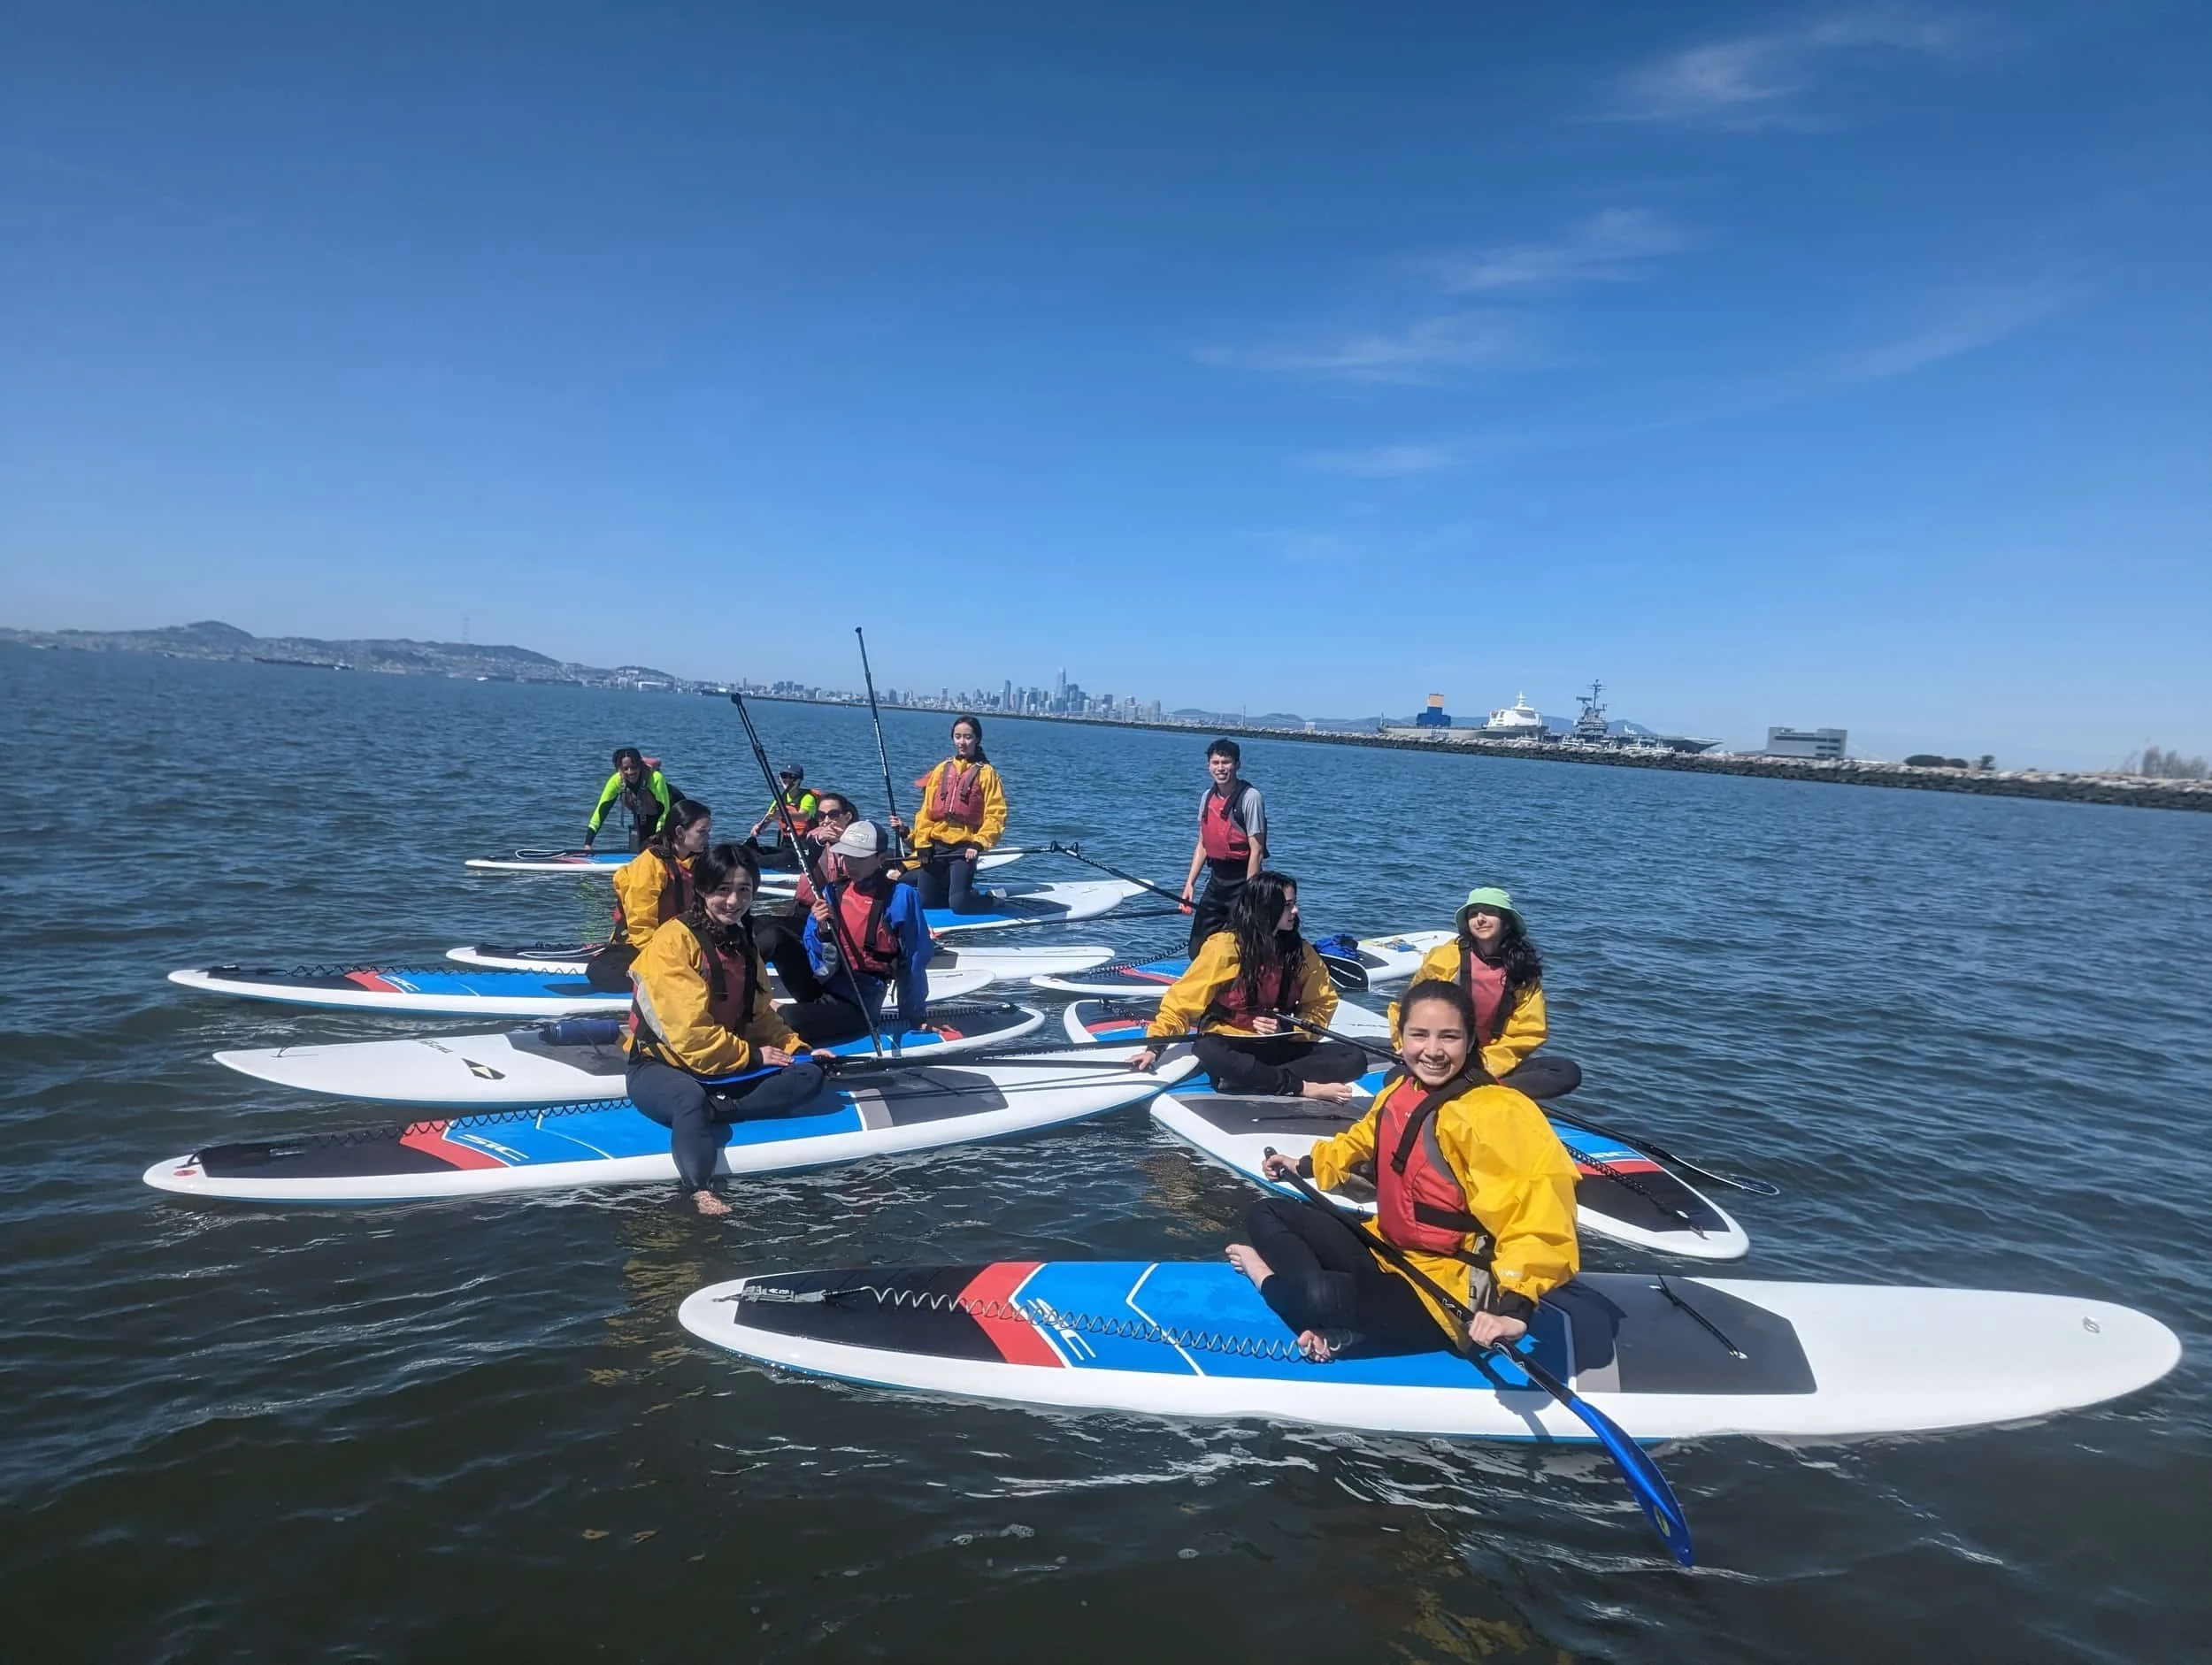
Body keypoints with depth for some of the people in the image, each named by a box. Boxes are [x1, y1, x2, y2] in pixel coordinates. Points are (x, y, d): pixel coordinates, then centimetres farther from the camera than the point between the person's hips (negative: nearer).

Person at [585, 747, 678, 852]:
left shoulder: (656, 778, -37)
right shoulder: (616, 781, -25)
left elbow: (664, 812, -34)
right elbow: (601, 811, -27)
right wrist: (587, 845, -34)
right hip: (644, 817, 4)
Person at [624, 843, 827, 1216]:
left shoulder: (742, 943, 8)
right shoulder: (675, 940, -16)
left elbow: (759, 1015, 14)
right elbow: (689, 1033, -21)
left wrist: (797, 1049, -3)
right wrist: (751, 1055, -13)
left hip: (726, 1067, 8)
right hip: (660, 1067, -7)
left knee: (808, 1076, -12)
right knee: (691, 1097, -41)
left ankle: (708, 1112, -25)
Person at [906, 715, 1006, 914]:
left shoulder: (986, 773, -1)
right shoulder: (942, 770, 11)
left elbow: (996, 814, -7)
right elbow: (927, 809, 9)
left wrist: (979, 843, -18)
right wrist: (922, 843, 0)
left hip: (964, 848, -4)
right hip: (935, 846, 5)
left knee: (959, 904, -13)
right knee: (926, 902, 6)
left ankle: (990, 898, 17)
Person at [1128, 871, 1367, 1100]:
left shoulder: (1300, 951, 0)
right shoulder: (1224, 946, -11)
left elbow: (1323, 1003, 5)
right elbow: (1182, 1000, -7)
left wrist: (1287, 1028, -13)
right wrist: (1155, 1046, -17)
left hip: (1280, 1047, 4)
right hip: (1229, 1045, -4)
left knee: (1354, 1058, -18)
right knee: (1208, 1053, -39)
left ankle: (1248, 1079, -30)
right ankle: (1304, 1088, -32)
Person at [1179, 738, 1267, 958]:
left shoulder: (1249, 797, -15)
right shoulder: (1208, 797, 7)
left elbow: (1256, 851, -16)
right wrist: (1190, 883, 7)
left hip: (1241, 880, -7)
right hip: (1216, 879, 7)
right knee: (1198, 950, 11)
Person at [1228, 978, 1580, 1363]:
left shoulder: (1495, 1113, -25)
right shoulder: (1401, 1088, 2)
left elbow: (1541, 1214, -35)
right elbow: (1366, 1138, 27)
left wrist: (1515, 1305, -44)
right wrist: (1307, 1166, 26)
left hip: (1451, 1290, -9)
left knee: (1318, 1297, -34)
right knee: (1267, 1214, 11)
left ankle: (1271, 1280, 4)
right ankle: (1335, 1328, -13)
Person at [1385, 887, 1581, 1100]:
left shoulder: (1523, 968, 1)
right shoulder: (1444, 959, -6)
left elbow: (1528, 1032, -2)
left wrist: (1489, 1064, -14)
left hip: (1498, 1065, 3)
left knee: (1569, 1072, -21)